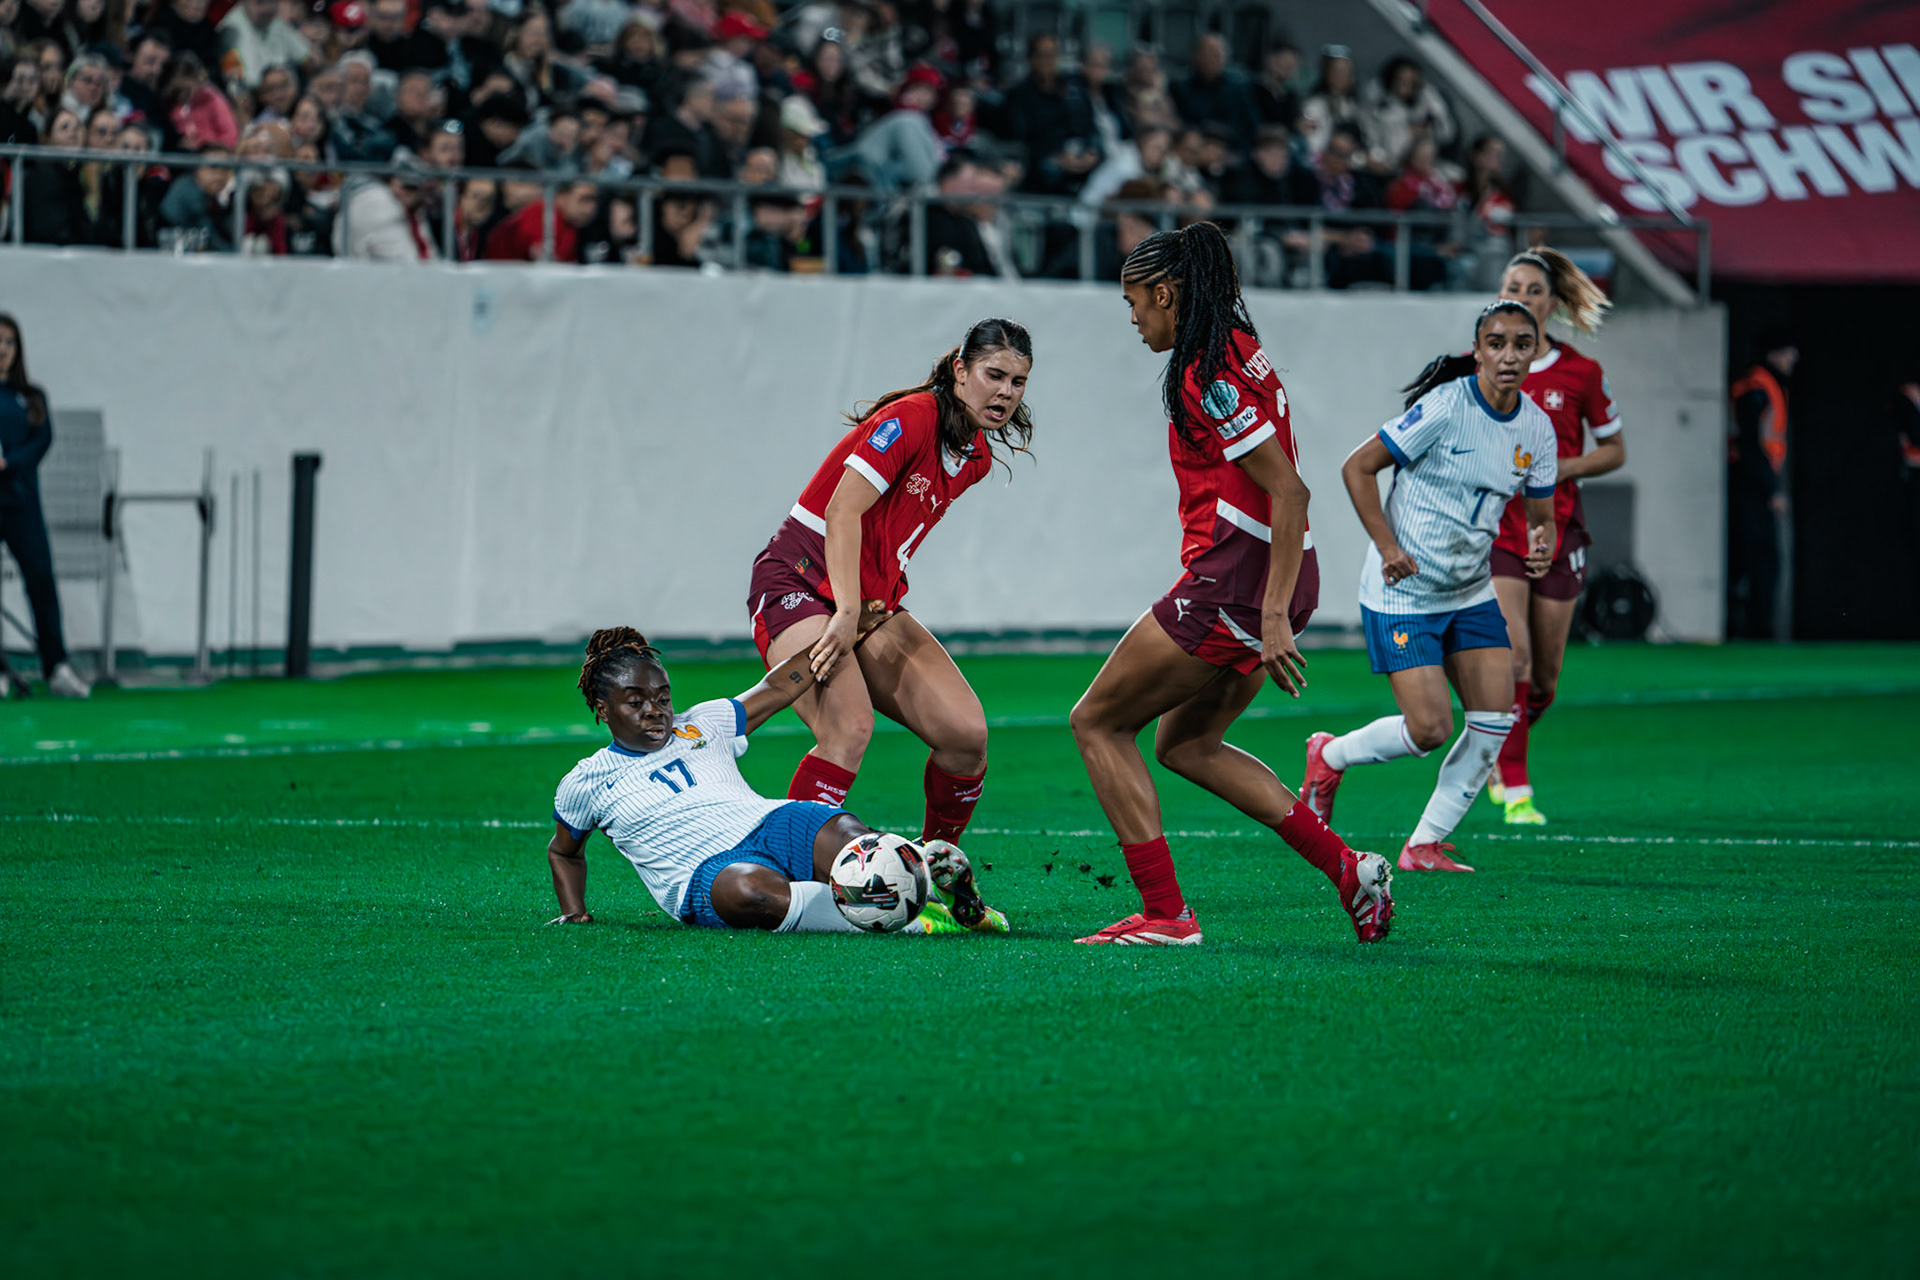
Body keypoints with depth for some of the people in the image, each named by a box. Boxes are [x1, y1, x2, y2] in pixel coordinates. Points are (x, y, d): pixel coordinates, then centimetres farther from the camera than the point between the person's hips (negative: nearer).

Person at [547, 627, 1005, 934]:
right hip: (705, 867, -4)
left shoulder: (702, 725, 22)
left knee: (847, 835, -31)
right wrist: (573, 912, 19)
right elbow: (564, 851, 33)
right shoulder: (585, 784, 16)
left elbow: (778, 689, 27)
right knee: (746, 892, -42)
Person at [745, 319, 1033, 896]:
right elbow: (843, 511, -22)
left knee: (966, 731, -7)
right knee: (849, 728, -31)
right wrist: (847, 613, -28)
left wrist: (877, 604, 7)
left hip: (870, 603, 8)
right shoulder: (912, 418, -16)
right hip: (799, 583, -8)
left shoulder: (977, 458, 10)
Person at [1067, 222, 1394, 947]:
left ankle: (1165, 914, -3)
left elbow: (1290, 493, -22)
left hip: (1235, 584, -10)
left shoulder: (1209, 376, -16)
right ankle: (1346, 869, 12)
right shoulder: (1235, 352, 14)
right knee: (1183, 744, 20)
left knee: (1097, 723, 0)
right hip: (1267, 582, 10)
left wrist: (1273, 615, -24)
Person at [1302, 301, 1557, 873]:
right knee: (1430, 728, -12)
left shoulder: (1536, 427, 1)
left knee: (1496, 720, -5)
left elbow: (1541, 514, 12)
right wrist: (1388, 546, -19)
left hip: (1472, 591, 6)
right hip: (1404, 591, -6)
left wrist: (1540, 546, -12)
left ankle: (1425, 845, 8)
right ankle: (1330, 756, 18)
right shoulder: (1444, 407, -18)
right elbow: (1357, 467, -13)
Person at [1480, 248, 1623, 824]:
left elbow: (1614, 449, 5)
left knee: (1543, 679, 7)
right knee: (1512, 657, -18)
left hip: (1557, 531, 1)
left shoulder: (1581, 373, -2)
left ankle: (1498, 755, 37)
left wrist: (1561, 468, -10)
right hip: (1494, 527, -1)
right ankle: (1516, 794, -12)